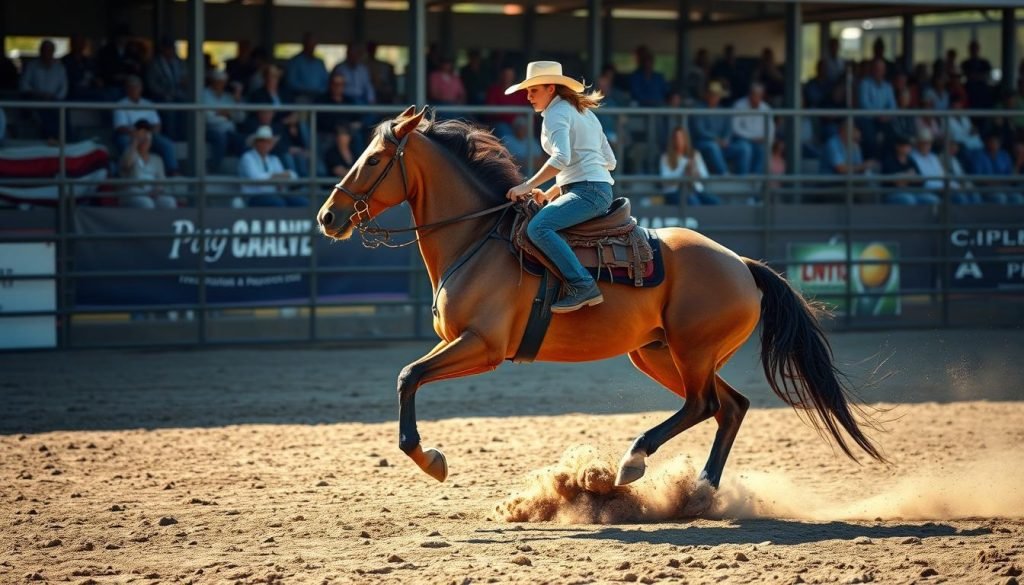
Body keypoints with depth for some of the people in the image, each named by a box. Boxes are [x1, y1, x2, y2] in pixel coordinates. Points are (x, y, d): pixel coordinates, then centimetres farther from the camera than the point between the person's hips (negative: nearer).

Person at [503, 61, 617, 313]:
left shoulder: (556, 113, -5)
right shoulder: (584, 112, 24)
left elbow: (561, 158, -23)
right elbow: (609, 161, 27)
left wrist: (528, 186, -19)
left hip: (587, 192, -11)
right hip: (602, 190, 11)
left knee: (538, 227, -28)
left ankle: (582, 287, -36)